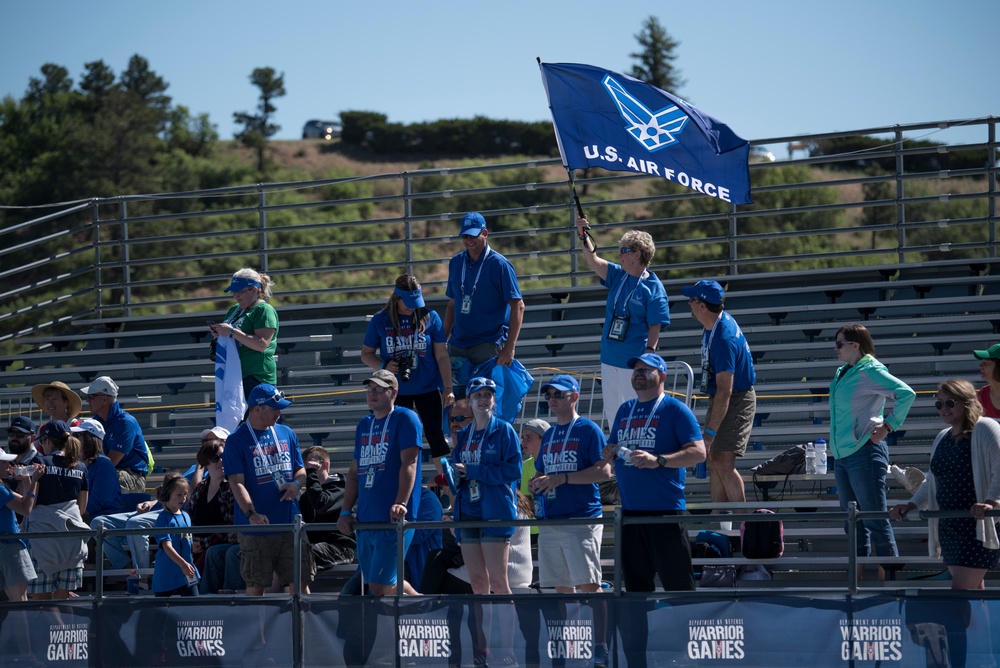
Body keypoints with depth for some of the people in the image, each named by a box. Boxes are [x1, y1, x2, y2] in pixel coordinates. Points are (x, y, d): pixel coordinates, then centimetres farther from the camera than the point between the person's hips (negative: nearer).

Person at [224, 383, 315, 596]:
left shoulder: (286, 434, 13)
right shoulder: (237, 441, -3)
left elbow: (300, 470, 20)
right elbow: (237, 482, -10)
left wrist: (296, 483, -5)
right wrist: (251, 514, -24)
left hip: (290, 523, 4)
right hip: (256, 527, -4)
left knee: (301, 580, 3)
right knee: (256, 585, 0)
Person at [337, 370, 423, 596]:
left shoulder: (405, 419, -4)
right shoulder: (364, 425, 18)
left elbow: (409, 464, -13)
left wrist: (400, 504, -24)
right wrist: (346, 511, 12)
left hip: (394, 520, -8)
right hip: (365, 520, 8)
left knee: (380, 587, -14)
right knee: (374, 584, 9)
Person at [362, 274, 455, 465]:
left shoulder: (429, 317, -4)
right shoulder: (380, 320, -2)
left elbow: (442, 356, -3)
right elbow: (366, 354, 6)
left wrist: (447, 388, -10)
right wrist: (383, 366, -14)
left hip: (428, 388, -1)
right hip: (396, 391, 1)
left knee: (436, 436, -3)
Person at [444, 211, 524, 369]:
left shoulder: (500, 264, -7)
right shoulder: (456, 263, 12)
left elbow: (518, 306, -11)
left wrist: (509, 348, -18)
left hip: (489, 343, -6)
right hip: (457, 343, 6)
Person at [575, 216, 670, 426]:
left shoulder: (653, 287, -9)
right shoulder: (617, 276, 11)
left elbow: (655, 326, -12)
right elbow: (593, 261, 2)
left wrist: (649, 354, -20)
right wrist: (584, 236, -11)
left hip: (634, 361, -7)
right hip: (610, 358, 7)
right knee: (612, 412, 12)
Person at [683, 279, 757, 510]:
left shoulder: (724, 339, -30)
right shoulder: (717, 322, 1)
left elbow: (725, 391, -32)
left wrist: (710, 432, -34)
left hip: (738, 400, -10)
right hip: (719, 399, 10)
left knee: (723, 462, -17)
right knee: (713, 461, 10)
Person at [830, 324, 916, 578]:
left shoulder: (870, 371, -12)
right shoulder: (842, 373, 13)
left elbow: (906, 394, -21)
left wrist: (889, 426, -17)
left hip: (864, 452, -9)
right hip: (841, 454, 9)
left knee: (874, 518, -7)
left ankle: (890, 574, -2)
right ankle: (859, 573, 19)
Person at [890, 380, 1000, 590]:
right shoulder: (942, 438, 18)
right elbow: (932, 482, 27)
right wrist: (911, 505, 16)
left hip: (978, 525, -8)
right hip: (948, 524, 8)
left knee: (961, 590, -14)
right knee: (972, 591, 10)